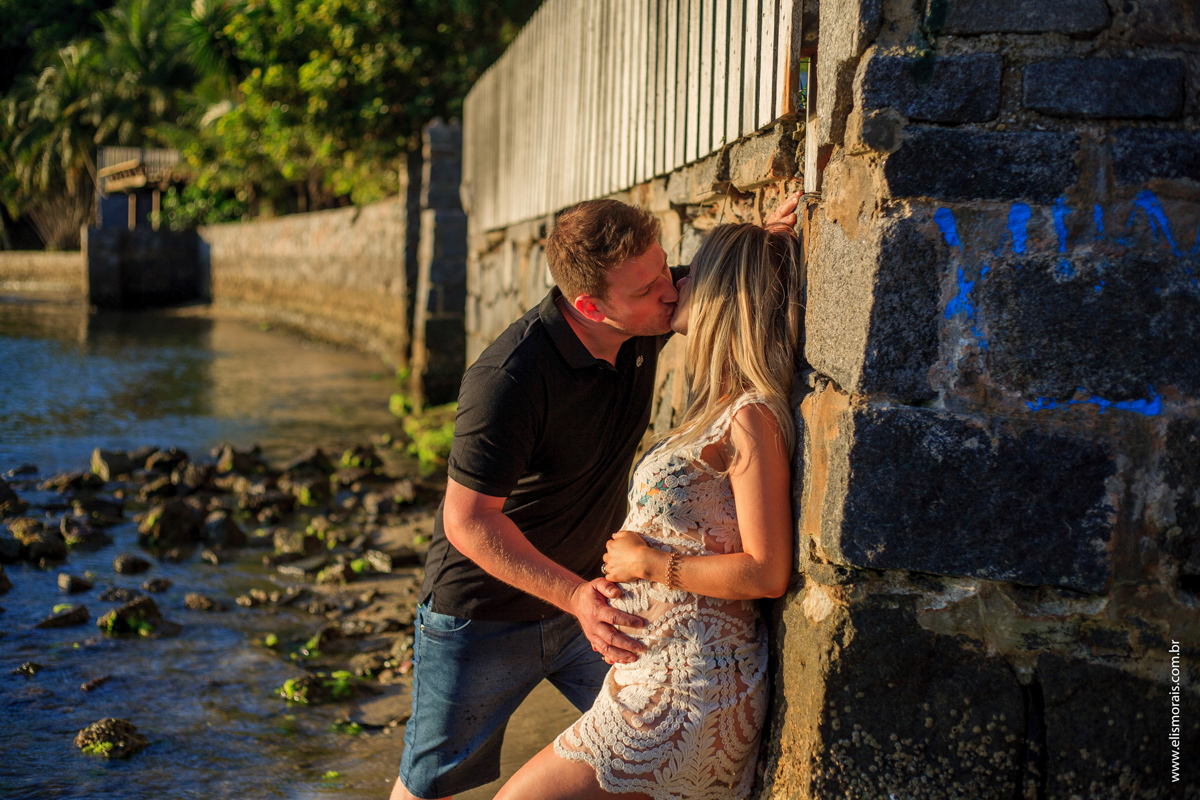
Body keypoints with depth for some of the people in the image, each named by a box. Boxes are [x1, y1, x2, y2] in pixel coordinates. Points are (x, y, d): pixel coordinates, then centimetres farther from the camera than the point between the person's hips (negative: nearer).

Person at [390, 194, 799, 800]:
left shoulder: (645, 317, -12)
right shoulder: (509, 380, -33)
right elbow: (469, 521, -29)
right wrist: (574, 595, -38)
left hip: (588, 595, 6)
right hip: (484, 610, -5)